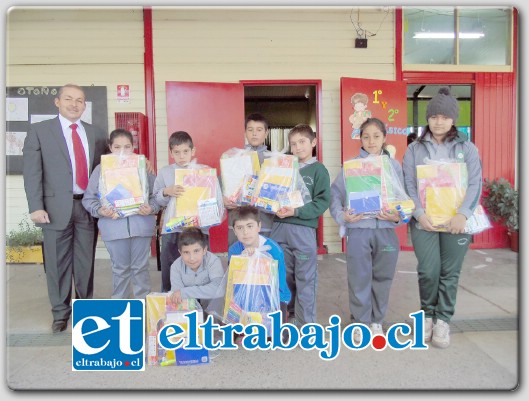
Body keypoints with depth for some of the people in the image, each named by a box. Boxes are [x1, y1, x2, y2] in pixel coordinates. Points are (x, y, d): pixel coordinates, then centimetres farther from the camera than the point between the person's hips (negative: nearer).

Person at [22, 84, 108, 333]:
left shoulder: (96, 134, 12)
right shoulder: (39, 130, 4)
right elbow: (32, 172, -2)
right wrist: (36, 207, -10)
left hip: (88, 206, 2)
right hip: (57, 206, -2)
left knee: (86, 262, 10)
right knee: (58, 263, 5)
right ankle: (60, 313, 21)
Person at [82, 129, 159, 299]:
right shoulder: (101, 170, 3)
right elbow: (89, 198, 5)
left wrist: (151, 208, -15)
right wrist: (99, 210, -12)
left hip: (141, 225, 0)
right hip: (114, 227, 0)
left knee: (141, 267, 10)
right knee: (120, 268, 12)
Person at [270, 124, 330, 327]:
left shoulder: (319, 170, 1)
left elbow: (322, 202, -7)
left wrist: (296, 211, -18)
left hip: (303, 229, -4)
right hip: (279, 228, 4)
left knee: (305, 279, 2)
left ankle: (305, 324, 14)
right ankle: (285, 316, 29)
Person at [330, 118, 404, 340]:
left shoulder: (394, 165, 6)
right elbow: (335, 194, 1)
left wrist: (397, 216, -12)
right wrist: (342, 216, -13)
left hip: (386, 230, 2)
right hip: (358, 229, -2)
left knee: (382, 278, 12)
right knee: (359, 278, 5)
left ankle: (376, 320, 31)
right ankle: (360, 321, 23)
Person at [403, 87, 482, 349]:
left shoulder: (467, 148, 8)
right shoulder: (414, 149, 7)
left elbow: (475, 184, 0)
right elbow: (409, 184, 0)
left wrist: (463, 214, -14)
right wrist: (419, 213, -13)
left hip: (456, 221, 1)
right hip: (424, 221, 0)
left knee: (450, 273, 5)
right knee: (428, 271, -5)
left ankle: (443, 320, 22)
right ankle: (428, 314, 21)